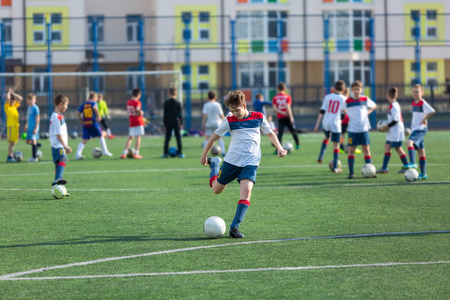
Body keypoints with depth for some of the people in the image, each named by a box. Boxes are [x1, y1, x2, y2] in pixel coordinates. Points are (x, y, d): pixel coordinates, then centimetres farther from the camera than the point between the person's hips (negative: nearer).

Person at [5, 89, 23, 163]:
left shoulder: (15, 106, 16)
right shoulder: (7, 106, -3)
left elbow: (20, 99, 20)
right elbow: (8, 99, -19)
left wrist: (13, 93, 14)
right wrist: (9, 92, -2)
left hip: (16, 125, 7)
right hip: (10, 125, -7)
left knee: (13, 142, 8)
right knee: (11, 142, -10)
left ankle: (10, 156, 12)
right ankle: (9, 157, -9)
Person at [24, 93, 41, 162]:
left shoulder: (35, 108, -13)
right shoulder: (29, 107, 12)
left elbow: (38, 119, -15)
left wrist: (36, 128, -18)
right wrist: (26, 125, 25)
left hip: (34, 127, -8)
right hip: (29, 127, 8)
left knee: (33, 141, -5)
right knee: (28, 141, 9)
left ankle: (34, 157, -1)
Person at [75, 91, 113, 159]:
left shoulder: (83, 105, 11)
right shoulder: (93, 103, -1)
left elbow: (78, 112, 2)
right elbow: (95, 108, -24)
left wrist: (81, 120, 13)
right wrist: (98, 116, -15)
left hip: (85, 124, 4)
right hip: (93, 123, -4)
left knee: (84, 140, 1)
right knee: (100, 136, 16)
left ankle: (78, 153, -13)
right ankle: (105, 151, 18)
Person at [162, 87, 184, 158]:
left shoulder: (166, 103, 0)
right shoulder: (178, 103, -2)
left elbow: (165, 114, 2)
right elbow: (180, 114, -1)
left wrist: (165, 124, 7)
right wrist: (181, 123, 5)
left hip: (168, 122, 1)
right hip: (176, 122, -1)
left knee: (167, 138, 3)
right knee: (178, 137, 4)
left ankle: (165, 153, 0)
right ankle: (180, 153, 2)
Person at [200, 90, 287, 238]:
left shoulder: (258, 117, 0)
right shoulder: (230, 120, -2)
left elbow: (270, 133, 16)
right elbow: (215, 137, 9)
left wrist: (279, 147, 1)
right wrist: (204, 155, 14)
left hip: (250, 163, -1)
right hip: (232, 160, 1)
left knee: (246, 191, -21)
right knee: (216, 189, 13)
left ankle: (235, 227, -22)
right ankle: (214, 163, 44)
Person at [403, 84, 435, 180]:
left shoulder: (423, 103, -11)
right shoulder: (414, 103, 13)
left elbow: (432, 111, -26)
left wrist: (424, 120, -17)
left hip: (421, 129, -9)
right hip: (414, 129, 9)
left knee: (409, 142, -29)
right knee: (421, 151, 9)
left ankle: (412, 163, -34)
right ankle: (423, 174, 12)